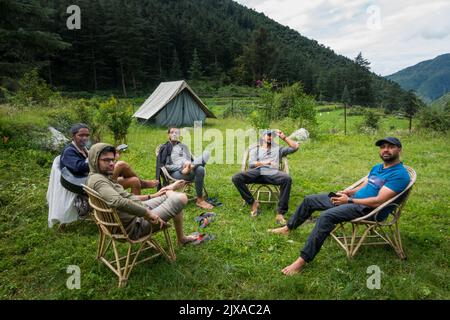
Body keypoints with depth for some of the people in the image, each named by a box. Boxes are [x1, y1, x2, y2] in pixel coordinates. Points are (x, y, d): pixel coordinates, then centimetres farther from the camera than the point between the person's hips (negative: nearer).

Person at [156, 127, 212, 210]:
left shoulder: (184, 146, 29)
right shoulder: (164, 148, 14)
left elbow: (190, 160, 20)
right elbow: (164, 166, 1)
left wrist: (190, 165, -7)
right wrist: (181, 167, -12)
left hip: (188, 169, 4)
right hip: (175, 172, -4)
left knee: (200, 169, -32)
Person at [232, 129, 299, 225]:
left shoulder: (278, 149, 31)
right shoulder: (255, 149, 27)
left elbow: (295, 147, 24)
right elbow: (251, 163, 10)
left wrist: (284, 137, 19)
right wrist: (264, 163, -6)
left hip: (272, 172, 0)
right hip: (256, 172, 0)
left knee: (287, 179, -35)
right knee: (236, 178, -26)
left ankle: (280, 212, -31)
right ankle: (253, 202, -11)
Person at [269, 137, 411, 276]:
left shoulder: (400, 174, -13)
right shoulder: (377, 167, 16)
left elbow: (378, 201, -22)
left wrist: (349, 200, -16)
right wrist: (346, 192, 1)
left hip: (368, 209, -10)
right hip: (353, 199, 10)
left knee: (326, 216, -35)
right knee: (309, 199, 9)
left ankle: (303, 259, -31)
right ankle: (288, 228, 28)